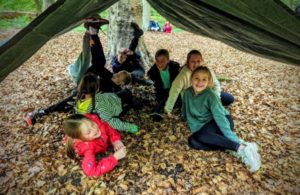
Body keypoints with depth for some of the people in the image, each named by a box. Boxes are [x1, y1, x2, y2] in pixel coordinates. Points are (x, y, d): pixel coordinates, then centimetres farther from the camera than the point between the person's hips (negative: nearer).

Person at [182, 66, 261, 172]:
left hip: (219, 122, -5)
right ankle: (237, 147, -27)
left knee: (200, 136, -35)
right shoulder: (187, 92, -5)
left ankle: (241, 147, -32)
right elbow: (185, 113, 13)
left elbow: (220, 117, -30)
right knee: (193, 141, -28)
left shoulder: (210, 95, -20)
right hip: (203, 127, 5)